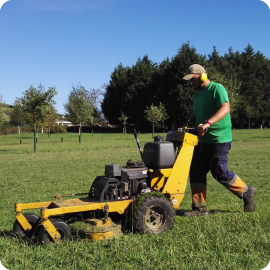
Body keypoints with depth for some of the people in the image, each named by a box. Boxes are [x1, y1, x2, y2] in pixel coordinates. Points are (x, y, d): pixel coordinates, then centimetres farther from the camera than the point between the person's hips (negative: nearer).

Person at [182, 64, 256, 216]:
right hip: (202, 141, 9)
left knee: (220, 173, -5)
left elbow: (225, 108, -27)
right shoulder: (199, 94, 17)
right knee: (196, 172, 5)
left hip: (218, 140, -9)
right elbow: (195, 116, 25)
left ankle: (247, 193, 17)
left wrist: (208, 123, -39)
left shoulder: (217, 89, -11)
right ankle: (200, 208, 12)